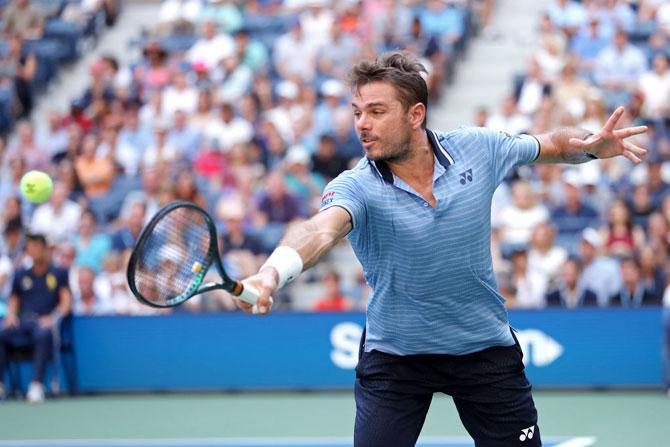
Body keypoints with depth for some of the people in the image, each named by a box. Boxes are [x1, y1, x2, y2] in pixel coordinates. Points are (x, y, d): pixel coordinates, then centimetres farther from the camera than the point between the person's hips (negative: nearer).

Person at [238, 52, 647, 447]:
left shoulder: (476, 148, -9)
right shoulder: (357, 188, -20)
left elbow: (551, 145, 8)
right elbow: (319, 231, -41)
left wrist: (591, 145, -15)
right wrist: (271, 274, -62)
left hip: (486, 349, 2)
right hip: (394, 356, -2)